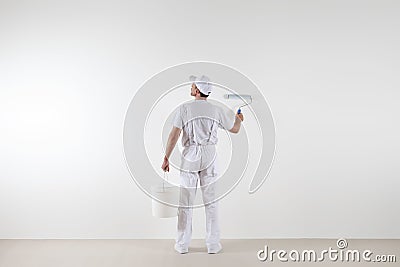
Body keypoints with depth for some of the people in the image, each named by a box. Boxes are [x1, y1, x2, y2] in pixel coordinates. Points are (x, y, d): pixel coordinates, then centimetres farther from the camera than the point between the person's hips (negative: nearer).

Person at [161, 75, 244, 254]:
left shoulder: (184, 108, -4)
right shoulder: (216, 110, 3)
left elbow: (174, 135, -10)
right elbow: (235, 129, 15)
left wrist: (166, 158, -3)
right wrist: (239, 119, 38)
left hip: (189, 156, -1)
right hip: (209, 156, 1)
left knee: (186, 202, 6)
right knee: (211, 201, 7)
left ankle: (182, 244, 14)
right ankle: (213, 244, 13)